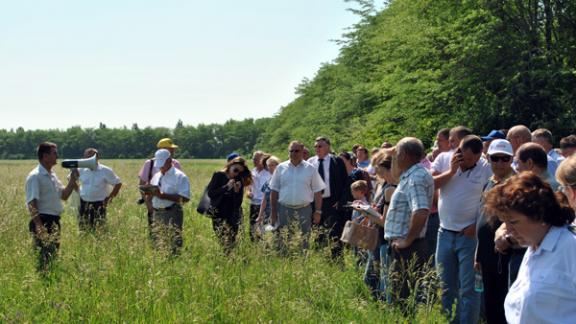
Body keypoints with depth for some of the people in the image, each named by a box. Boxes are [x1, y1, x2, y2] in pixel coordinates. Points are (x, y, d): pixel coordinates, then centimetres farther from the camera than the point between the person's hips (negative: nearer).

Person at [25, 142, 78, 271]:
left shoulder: (52, 175, 15)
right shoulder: (35, 176, -13)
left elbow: (64, 195, 21)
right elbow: (32, 203, -18)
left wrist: (72, 179, 8)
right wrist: (39, 226, -24)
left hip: (54, 221, 9)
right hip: (43, 221, -9)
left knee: (54, 255, 14)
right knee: (43, 257, -8)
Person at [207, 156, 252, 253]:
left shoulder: (239, 181, 10)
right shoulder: (218, 176, 2)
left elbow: (238, 202, 6)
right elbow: (210, 193, -8)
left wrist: (237, 191, -12)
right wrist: (226, 187, -13)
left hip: (233, 214, 3)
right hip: (219, 214, -3)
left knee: (232, 243, -5)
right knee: (222, 242, -12)